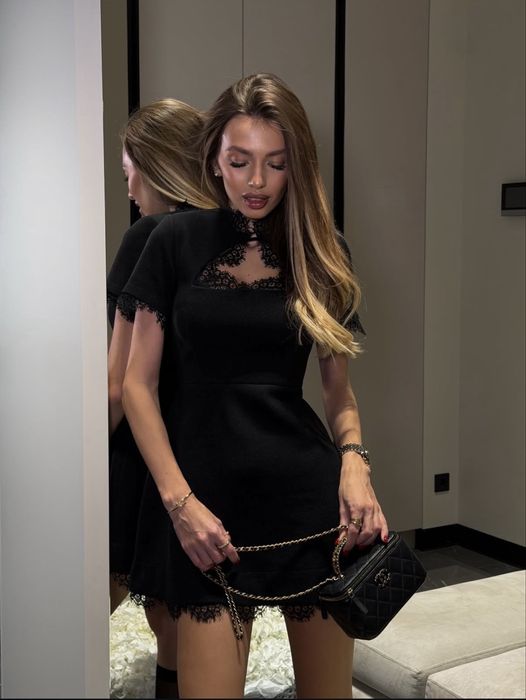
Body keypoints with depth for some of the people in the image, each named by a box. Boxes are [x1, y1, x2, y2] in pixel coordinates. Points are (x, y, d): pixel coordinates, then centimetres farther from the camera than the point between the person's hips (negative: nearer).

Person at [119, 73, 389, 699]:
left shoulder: (321, 252, 7)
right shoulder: (178, 241, 1)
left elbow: (338, 385, 12)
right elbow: (139, 383, 1)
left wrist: (353, 459, -8)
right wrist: (179, 500, -9)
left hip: (308, 492, 2)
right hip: (207, 498, -2)